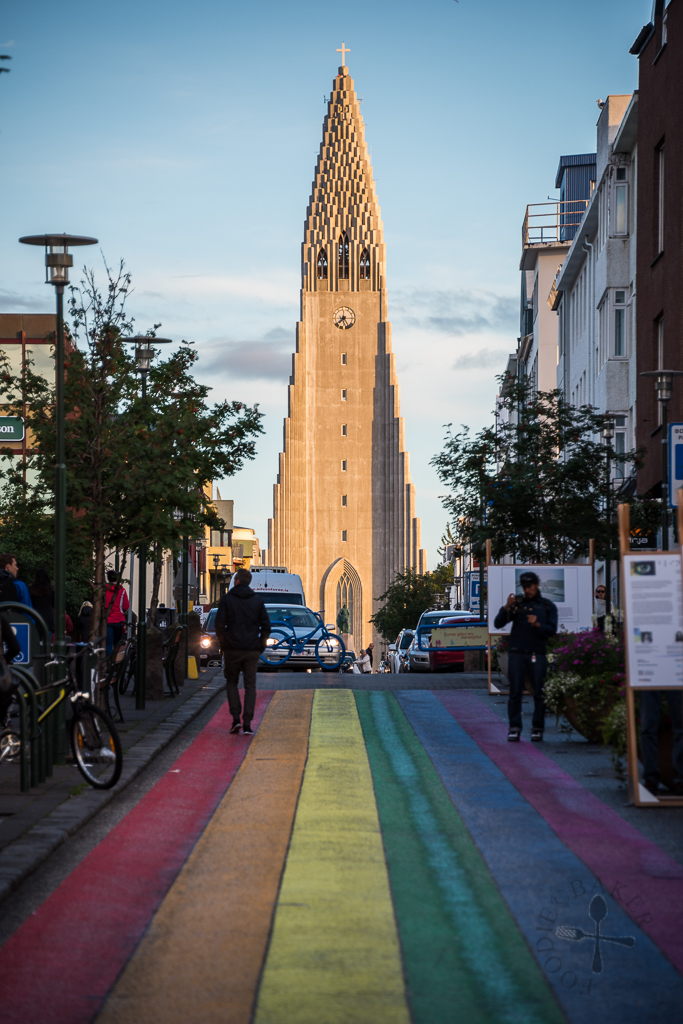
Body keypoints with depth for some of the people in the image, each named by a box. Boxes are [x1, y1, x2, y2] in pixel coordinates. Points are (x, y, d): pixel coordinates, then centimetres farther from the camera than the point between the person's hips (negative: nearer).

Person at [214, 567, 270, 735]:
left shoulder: (227, 599, -3)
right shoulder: (258, 600, 4)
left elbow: (220, 624, -8)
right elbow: (266, 625, 3)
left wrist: (223, 644, 4)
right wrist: (261, 646, 11)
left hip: (232, 649, -1)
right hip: (252, 650, 1)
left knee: (231, 682, 14)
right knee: (250, 686, 5)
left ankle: (236, 718, -1)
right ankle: (247, 723, -3)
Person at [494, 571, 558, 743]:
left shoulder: (548, 606, 11)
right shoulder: (517, 604, 10)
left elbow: (552, 630, 3)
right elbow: (498, 624, 3)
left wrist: (537, 624, -16)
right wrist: (507, 607, -13)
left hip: (538, 655, 0)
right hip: (517, 654, 0)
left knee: (539, 693, -3)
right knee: (515, 693, -5)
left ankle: (537, 728, 3)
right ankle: (514, 728, -3)